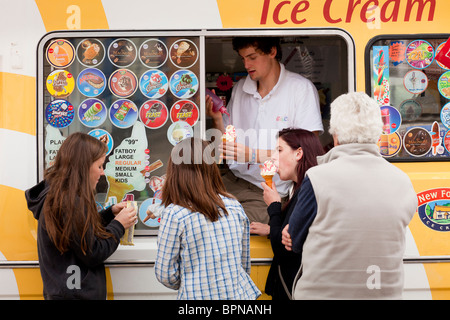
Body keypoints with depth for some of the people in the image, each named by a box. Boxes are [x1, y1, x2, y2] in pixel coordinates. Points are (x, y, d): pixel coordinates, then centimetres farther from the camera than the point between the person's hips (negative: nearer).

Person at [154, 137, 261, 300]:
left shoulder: (173, 214, -14)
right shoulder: (235, 206, -2)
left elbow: (165, 274, -8)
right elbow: (245, 263, 7)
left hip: (198, 295, -3)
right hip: (240, 293, 4)